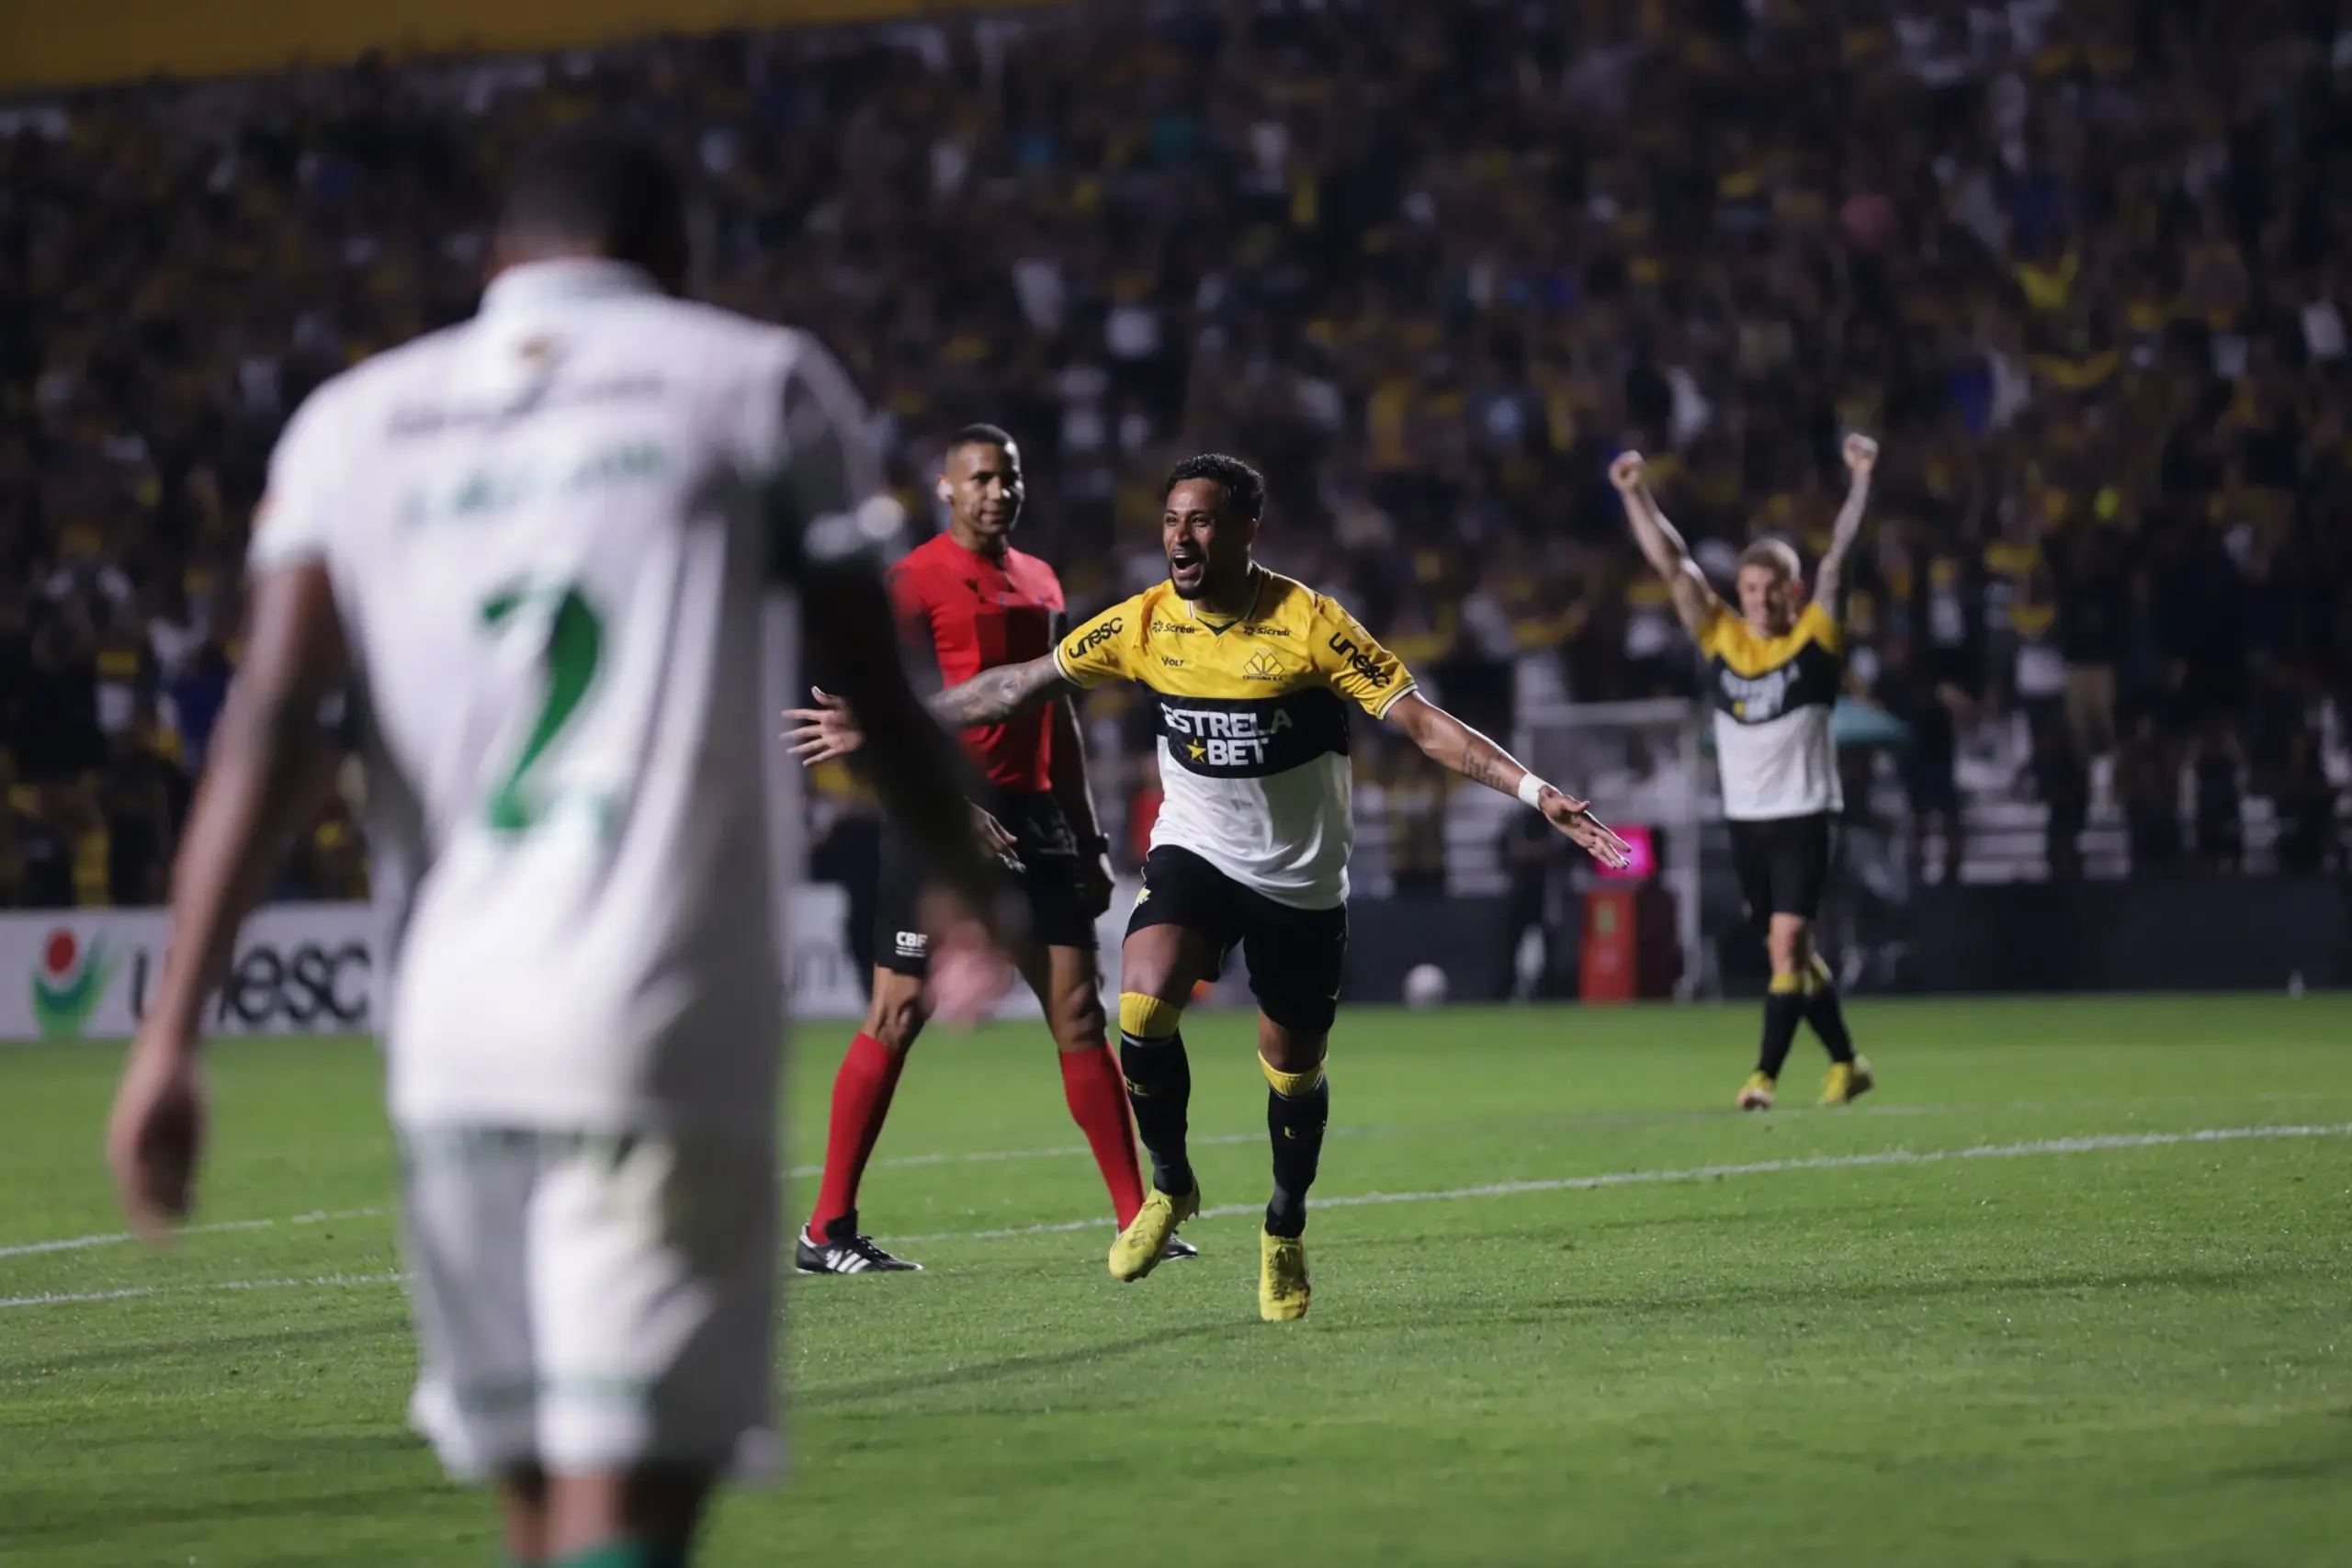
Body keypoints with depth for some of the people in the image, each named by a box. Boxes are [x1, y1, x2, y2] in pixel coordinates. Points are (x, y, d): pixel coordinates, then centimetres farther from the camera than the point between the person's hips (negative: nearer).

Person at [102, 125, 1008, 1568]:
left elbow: (276, 724, 2)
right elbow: (884, 696, 13)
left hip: (447, 1028, 3)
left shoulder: (356, 424, 15)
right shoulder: (759, 381, 10)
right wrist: (972, 897, 32)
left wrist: (175, 1032, -4)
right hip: (663, 1022, -3)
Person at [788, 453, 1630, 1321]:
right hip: (1195, 851, 2)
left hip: (1301, 879, -2)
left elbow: (1423, 721, -18)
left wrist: (1536, 793, -28)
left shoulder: (1309, 623, -18)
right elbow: (1018, 685, 4)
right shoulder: (1142, 623, -7)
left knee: (1294, 1070, 8)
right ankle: (1170, 1185, 2)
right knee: (1142, 1008, -24)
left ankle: (1285, 1234, 35)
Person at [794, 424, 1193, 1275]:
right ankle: (826, 1231, 0)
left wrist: (1087, 842, 20)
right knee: (898, 1013, -6)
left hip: (1034, 817, 7)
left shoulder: (1039, 583, 17)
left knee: (1078, 1010, 3)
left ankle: (1137, 1220, 4)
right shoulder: (915, 581, -5)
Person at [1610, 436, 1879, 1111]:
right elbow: (1672, 564, 0)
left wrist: (1860, 482, -21)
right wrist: (1636, 494, -8)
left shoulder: (1814, 641, -3)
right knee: (1794, 954, 12)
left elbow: (1836, 556, -12)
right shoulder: (1720, 638, 4)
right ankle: (1846, 1063, 27)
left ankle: (1764, 1076, -18)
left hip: (1803, 816, -4)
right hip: (1745, 820, 4)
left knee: (1787, 944, -14)